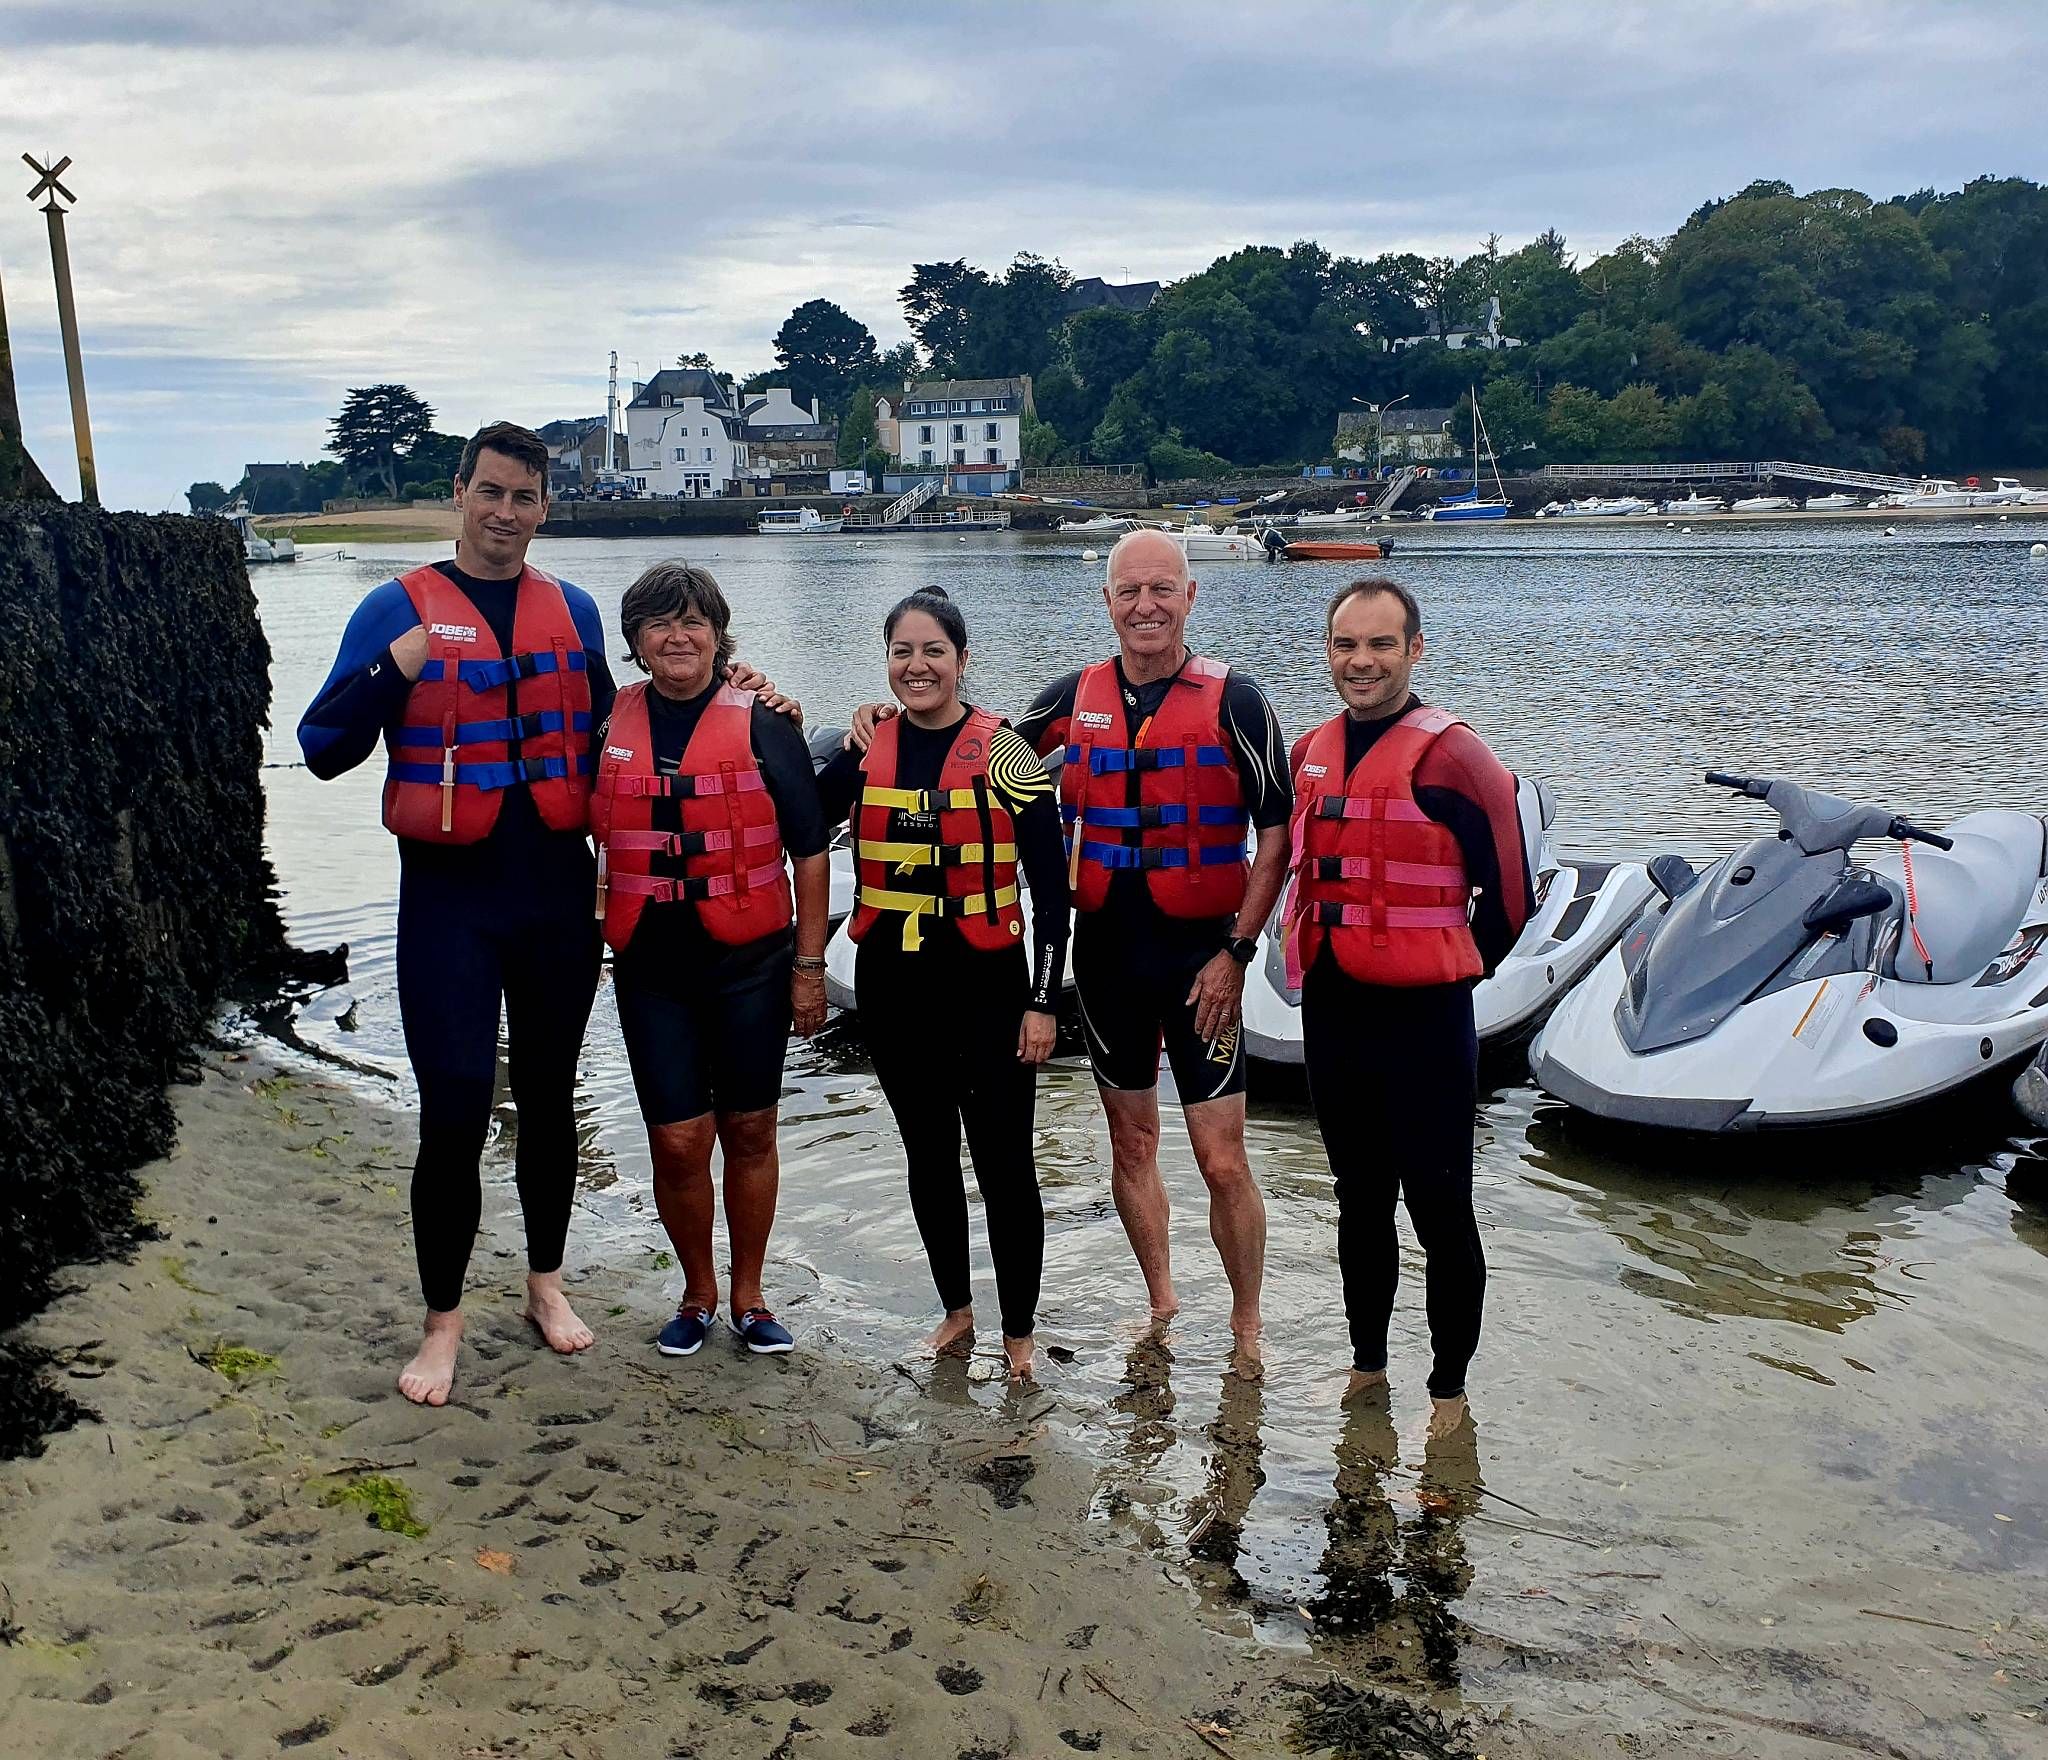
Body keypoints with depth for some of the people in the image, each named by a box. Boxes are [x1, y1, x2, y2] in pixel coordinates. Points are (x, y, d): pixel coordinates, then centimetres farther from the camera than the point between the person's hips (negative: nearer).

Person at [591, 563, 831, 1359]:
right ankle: (697, 1293, 22)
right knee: (678, 1140, 0)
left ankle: (748, 1294, 26)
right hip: (650, 966, 1)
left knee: (750, 1131, 9)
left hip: (749, 963, -1)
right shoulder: (610, 726, 4)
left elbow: (810, 851, -1)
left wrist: (809, 966, -3)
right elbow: (583, 837, 15)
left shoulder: (762, 724, -2)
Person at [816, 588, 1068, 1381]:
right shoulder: (864, 753, 4)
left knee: (1003, 1161, 1)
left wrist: (1043, 1002, -8)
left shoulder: (1005, 753, -7)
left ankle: (1019, 1332, 17)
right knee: (928, 1153, 15)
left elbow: (1050, 888, -5)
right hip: (892, 988, 4)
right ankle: (956, 1309, 32)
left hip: (987, 986, -4)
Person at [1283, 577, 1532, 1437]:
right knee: (1359, 1200, 19)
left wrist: (1445, 972, 3)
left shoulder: (1451, 758, -13)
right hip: (1330, 1013, 6)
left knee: (1439, 1210, 4)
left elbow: (1508, 893, -7)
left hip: (1422, 1020, -6)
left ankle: (1450, 1385, 20)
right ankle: (1366, 1362, 34)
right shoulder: (1311, 754, 8)